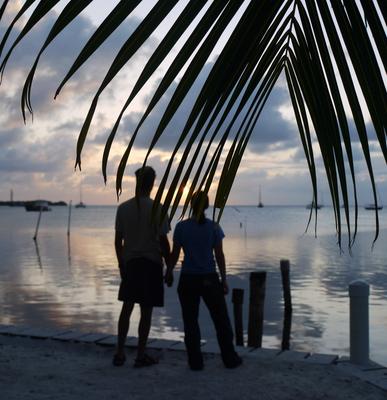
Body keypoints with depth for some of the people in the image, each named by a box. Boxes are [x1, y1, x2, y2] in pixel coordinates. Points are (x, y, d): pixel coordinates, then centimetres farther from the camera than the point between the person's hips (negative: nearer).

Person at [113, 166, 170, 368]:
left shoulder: (123, 208, 1)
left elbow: (118, 240, 5)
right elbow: (163, 241, -11)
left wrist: (121, 264, 16)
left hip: (130, 263, 4)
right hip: (151, 263, -4)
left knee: (126, 308, 15)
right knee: (146, 311, 5)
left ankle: (120, 353, 16)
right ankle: (141, 355, 13)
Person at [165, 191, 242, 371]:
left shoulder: (181, 227, -4)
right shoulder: (214, 227, -5)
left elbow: (175, 253, -1)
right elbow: (219, 255, -4)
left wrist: (169, 272, 15)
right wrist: (224, 280, 3)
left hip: (188, 280, 0)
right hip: (209, 279, 0)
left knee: (190, 322, 10)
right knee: (221, 320, 13)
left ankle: (195, 361, 12)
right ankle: (230, 359, 20)